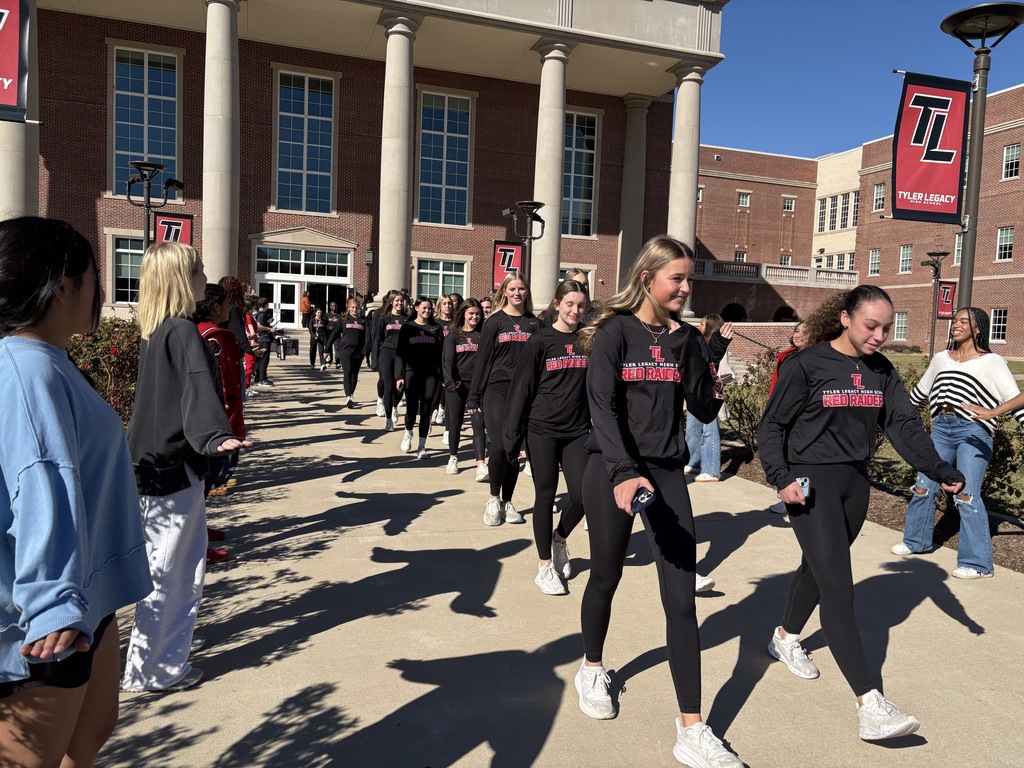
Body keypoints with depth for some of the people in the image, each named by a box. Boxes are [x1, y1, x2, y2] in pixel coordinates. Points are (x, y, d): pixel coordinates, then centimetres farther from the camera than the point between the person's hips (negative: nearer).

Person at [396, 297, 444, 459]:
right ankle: (408, 433, 27)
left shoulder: (435, 328, 8)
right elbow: (400, 352, 2)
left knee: (425, 410, 1)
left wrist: (442, 374, -2)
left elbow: (440, 352, 5)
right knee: (412, 408, -5)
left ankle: (422, 446, 11)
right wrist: (399, 375, -6)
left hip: (431, 374, 1)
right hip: (412, 372, -1)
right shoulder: (407, 327, 5)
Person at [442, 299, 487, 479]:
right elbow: (447, 360, -5)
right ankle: (453, 458, 27)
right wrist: (450, 381, -19)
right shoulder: (453, 336, 4)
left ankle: (481, 465, -13)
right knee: (455, 422, 10)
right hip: (457, 384, 0)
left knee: (478, 423, -8)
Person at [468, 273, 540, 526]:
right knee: (499, 446, -12)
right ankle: (493, 499, 8)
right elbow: (483, 360, 1)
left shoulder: (533, 324, 9)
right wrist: (474, 397, -2)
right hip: (497, 389, -2)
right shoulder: (495, 322, 3)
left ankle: (507, 502, 18)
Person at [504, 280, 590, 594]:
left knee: (582, 494, -2)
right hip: (542, 430, -3)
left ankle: (559, 541, 28)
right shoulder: (540, 341, -5)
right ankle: (545, 566, 17)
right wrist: (513, 434, -9)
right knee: (546, 496, 3)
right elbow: (521, 388, -6)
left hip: (577, 431, 3)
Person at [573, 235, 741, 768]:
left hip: (667, 473, 4)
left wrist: (687, 349, -10)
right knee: (606, 578, 14)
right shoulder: (615, 332, -7)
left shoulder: (686, 338, 6)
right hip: (612, 471, -3)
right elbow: (603, 409, -17)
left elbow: (706, 410, 0)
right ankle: (592, 670, 41)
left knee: (682, 598, -2)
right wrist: (624, 474, -29)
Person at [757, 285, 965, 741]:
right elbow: (772, 426, -8)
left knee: (819, 568, 20)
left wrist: (939, 471, -12)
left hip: (855, 483, 7)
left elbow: (904, 425, 2)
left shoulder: (881, 371, 6)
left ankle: (786, 637, 44)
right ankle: (870, 705, -13)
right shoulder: (806, 365, -11)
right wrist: (780, 477, -19)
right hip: (811, 483, -6)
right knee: (837, 586, -11)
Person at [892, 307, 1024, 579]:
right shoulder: (941, 359, 16)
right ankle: (916, 541, 26)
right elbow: (920, 392, 29)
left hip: (973, 432, -5)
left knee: (966, 494, -13)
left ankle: (978, 563, -6)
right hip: (941, 429, 5)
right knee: (924, 487, 7)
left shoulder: (991, 362, 1)